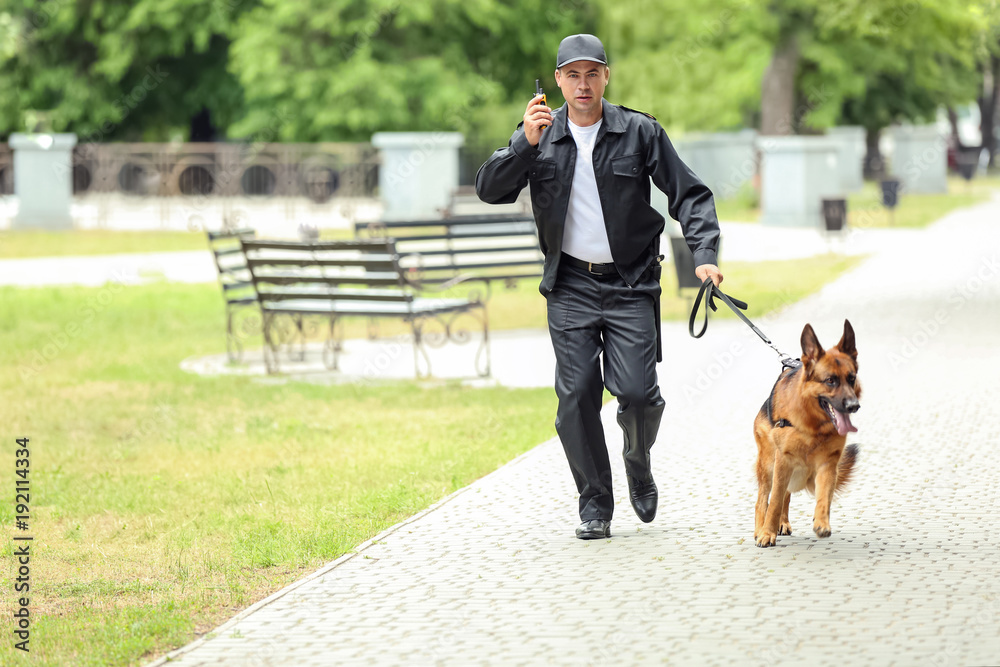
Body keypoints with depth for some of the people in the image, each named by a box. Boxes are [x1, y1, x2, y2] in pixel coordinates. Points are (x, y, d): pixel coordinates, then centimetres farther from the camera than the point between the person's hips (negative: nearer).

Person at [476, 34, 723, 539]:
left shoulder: (640, 133, -1)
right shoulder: (539, 136, 3)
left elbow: (688, 195, 1)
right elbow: (490, 190, -4)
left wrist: (704, 255, -12)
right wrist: (526, 145, -19)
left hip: (630, 284, -1)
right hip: (570, 285, 1)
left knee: (636, 390, -11)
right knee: (576, 394, -6)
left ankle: (638, 464, 22)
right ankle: (594, 506, 7)